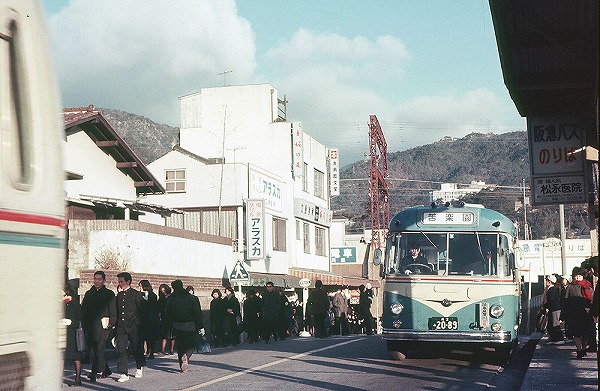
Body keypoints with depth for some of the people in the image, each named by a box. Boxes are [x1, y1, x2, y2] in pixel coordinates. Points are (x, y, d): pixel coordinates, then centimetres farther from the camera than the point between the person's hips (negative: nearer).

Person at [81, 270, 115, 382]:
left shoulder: (109, 294, 3)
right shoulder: (89, 293, 15)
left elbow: (113, 312, 1)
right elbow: (83, 310, 17)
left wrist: (110, 324, -9)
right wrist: (84, 325, 9)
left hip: (103, 327, -5)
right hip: (90, 327, 5)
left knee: (99, 349, -12)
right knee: (96, 350, 9)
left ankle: (94, 372, -15)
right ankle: (106, 370, 22)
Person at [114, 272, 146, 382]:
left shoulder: (136, 294, -4)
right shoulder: (119, 295, 11)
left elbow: (142, 311, -2)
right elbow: (117, 311, 17)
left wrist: (138, 323, -7)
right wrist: (116, 325, 9)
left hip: (133, 327, -4)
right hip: (121, 327, 4)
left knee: (136, 348, 8)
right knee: (121, 350, -5)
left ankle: (140, 368, 32)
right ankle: (124, 374, -4)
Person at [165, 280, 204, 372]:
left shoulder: (170, 299, -1)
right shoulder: (191, 298, -7)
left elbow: (167, 315, 3)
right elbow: (197, 314, -6)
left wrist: (170, 326, 13)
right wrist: (201, 327, -1)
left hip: (177, 327, 2)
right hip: (190, 327, -2)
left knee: (180, 347, 13)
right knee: (191, 345, 8)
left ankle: (183, 367, 12)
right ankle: (186, 356, -23)